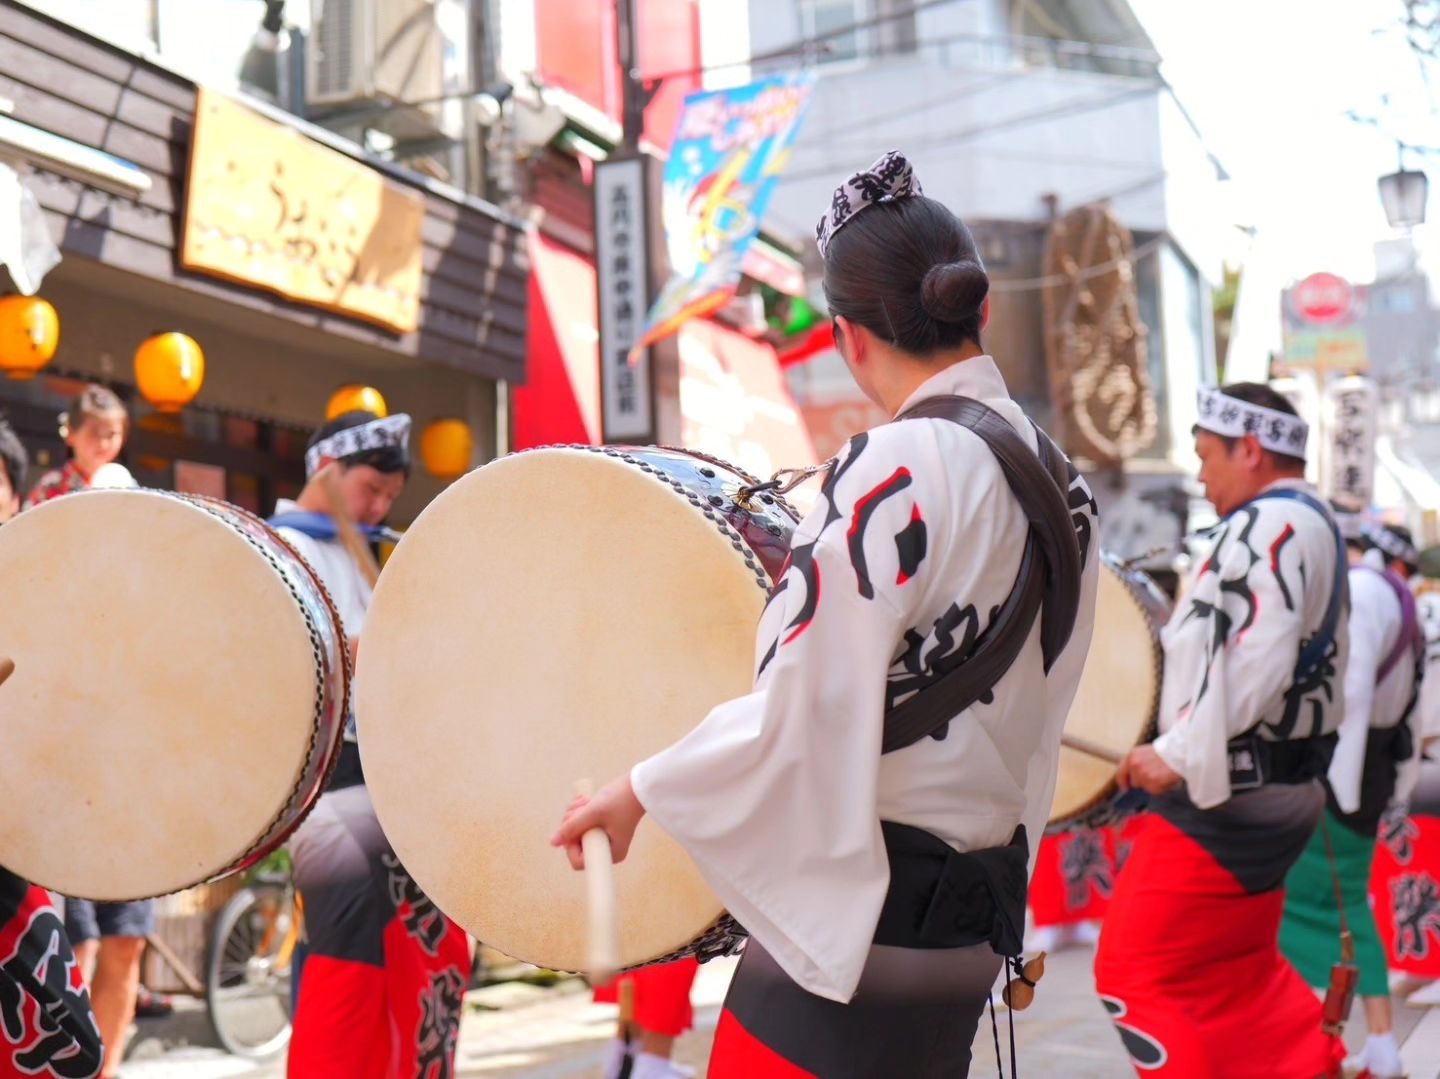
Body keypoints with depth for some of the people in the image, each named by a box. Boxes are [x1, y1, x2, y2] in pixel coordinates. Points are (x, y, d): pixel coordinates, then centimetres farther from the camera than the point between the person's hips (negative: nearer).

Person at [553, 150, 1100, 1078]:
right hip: (974, 923, 8)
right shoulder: (1058, 479, 6)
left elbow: (801, 717, -20)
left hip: (853, 924, -8)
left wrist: (639, 792, -8)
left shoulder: (902, 465, -18)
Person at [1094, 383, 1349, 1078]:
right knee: (1240, 976, 21)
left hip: (1227, 795, -11)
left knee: (1134, 975, -6)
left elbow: (1258, 661, -27)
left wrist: (1180, 753, -24)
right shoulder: (1310, 525, 16)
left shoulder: (1270, 525, -16)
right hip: (1272, 791, 11)